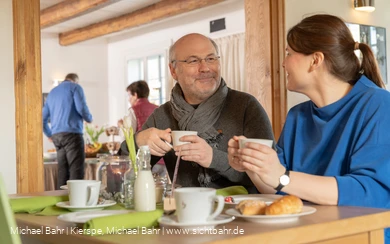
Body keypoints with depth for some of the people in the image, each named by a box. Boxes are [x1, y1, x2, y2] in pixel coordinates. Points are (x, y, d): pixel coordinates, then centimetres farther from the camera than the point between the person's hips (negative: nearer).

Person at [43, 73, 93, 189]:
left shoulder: (52, 92, 23)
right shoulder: (75, 87, 4)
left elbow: (43, 118, 22)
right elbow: (81, 108, -11)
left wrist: (50, 135, 35)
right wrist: (89, 119, 9)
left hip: (57, 136, 7)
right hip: (72, 133, -7)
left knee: (63, 173, 7)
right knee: (76, 172, -9)